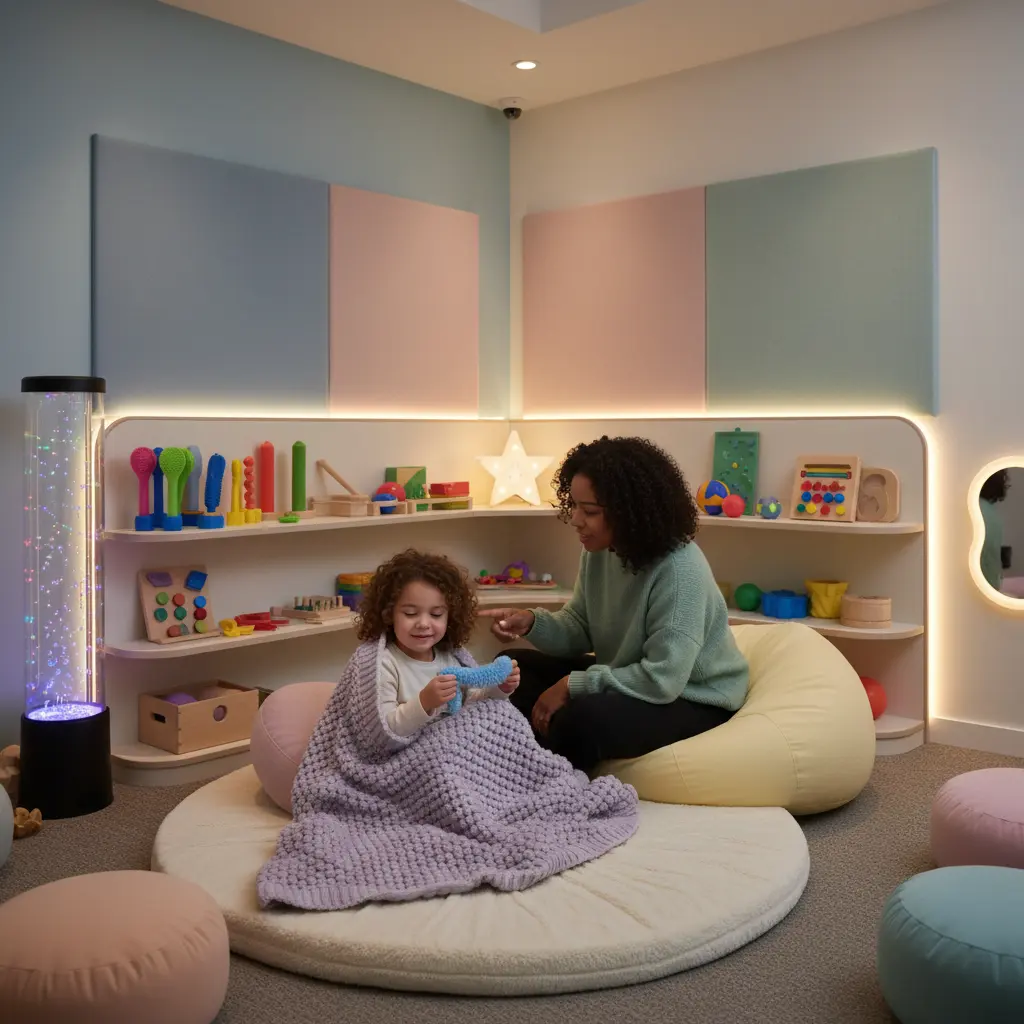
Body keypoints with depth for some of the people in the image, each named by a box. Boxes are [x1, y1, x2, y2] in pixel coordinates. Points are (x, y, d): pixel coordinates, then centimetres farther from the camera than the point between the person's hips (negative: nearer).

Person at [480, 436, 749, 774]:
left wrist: (572, 685, -24)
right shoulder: (598, 551, -4)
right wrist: (533, 622, -17)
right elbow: (581, 630, 4)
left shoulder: (680, 570, -30)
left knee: (580, 719, -33)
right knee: (515, 668, 3)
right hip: (631, 679, 8)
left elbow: (661, 681, -30)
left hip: (694, 700, -8)